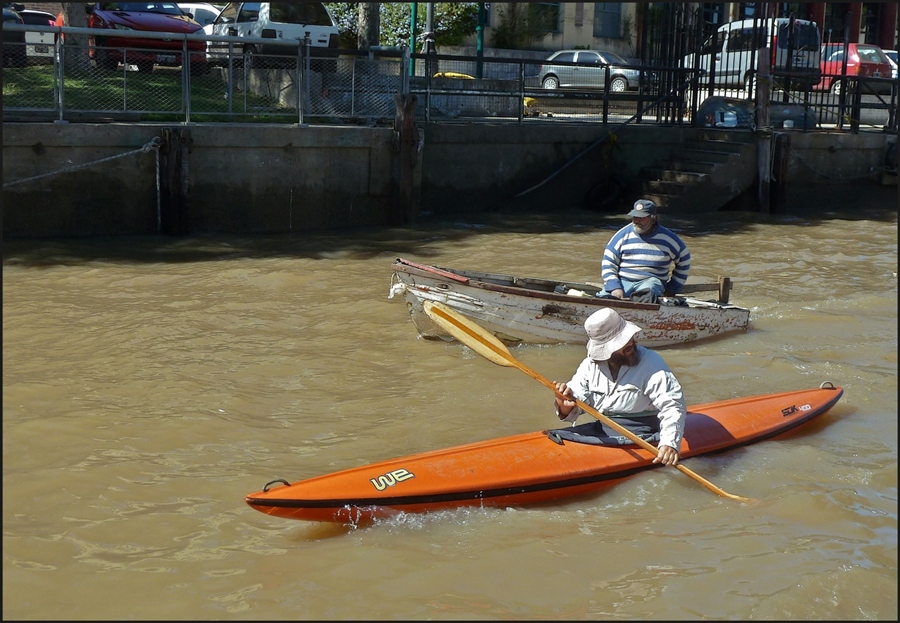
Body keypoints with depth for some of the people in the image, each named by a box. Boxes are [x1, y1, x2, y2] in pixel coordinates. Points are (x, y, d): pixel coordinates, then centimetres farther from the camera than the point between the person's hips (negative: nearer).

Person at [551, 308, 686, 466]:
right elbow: (573, 410, 4)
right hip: (601, 431, 5)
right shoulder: (590, 365, 6)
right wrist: (565, 405, -22)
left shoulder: (651, 362, -8)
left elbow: (673, 405, -16)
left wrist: (670, 442, -33)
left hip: (641, 436, -5)